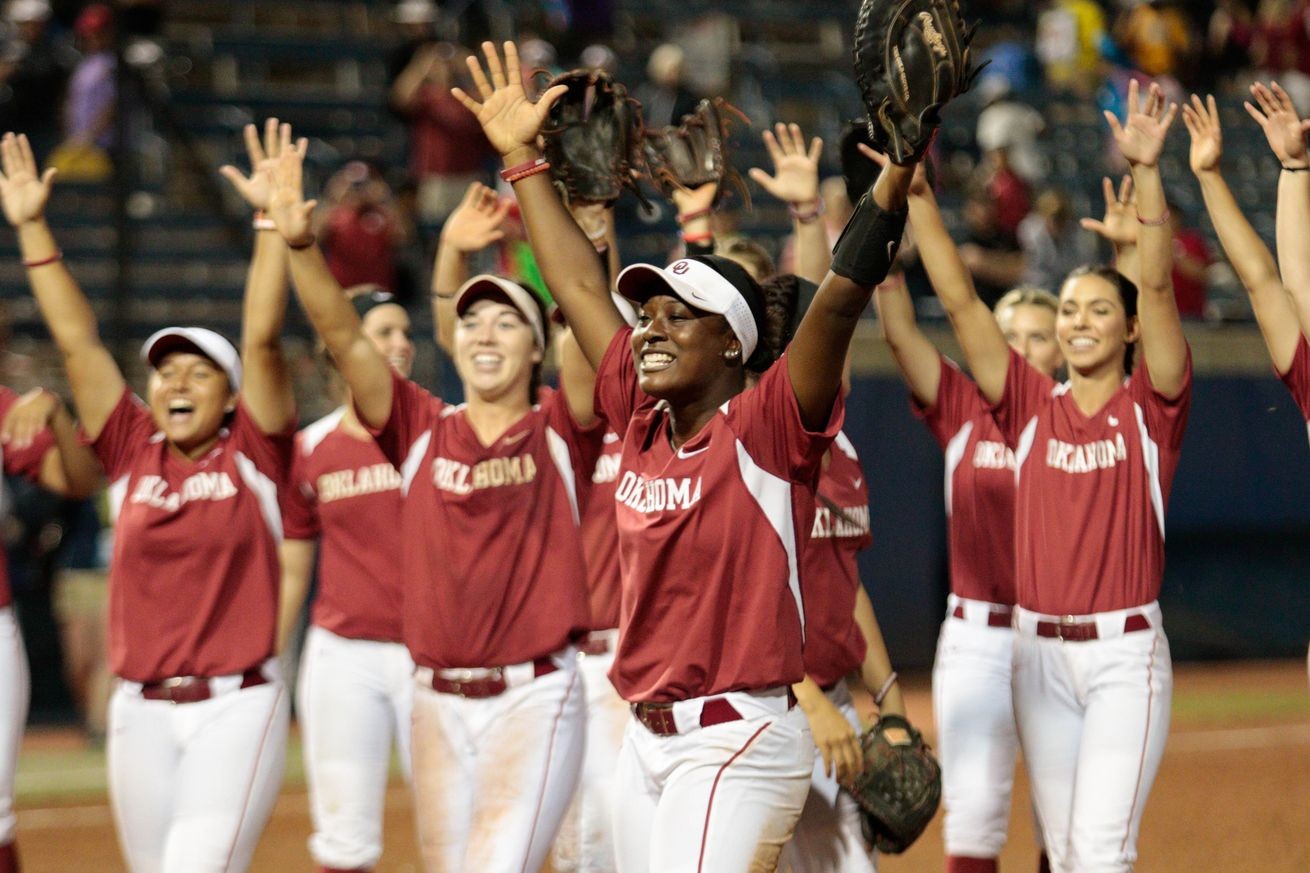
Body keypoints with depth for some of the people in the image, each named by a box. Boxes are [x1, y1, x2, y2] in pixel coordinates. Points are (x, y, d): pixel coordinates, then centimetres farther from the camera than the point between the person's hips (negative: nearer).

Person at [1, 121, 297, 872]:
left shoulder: (251, 455, 0)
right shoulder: (133, 455, 8)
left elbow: (262, 337, -9)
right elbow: (79, 342, 7)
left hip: (237, 705, -4)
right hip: (141, 710, 4)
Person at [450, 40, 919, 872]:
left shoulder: (763, 431, -8)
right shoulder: (644, 423, 10)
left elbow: (838, 304, -20)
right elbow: (579, 287, 17)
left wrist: (897, 176, -31)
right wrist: (522, 158, 22)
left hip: (740, 746, -7)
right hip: (650, 742, 7)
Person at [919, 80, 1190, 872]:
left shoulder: (1151, 407, -1)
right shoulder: (1031, 406, 7)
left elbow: (1156, 288, -14)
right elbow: (960, 302, 1)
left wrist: (1147, 171, -25)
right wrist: (914, 194, -8)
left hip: (1125, 653, -4)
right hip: (1039, 651, 4)